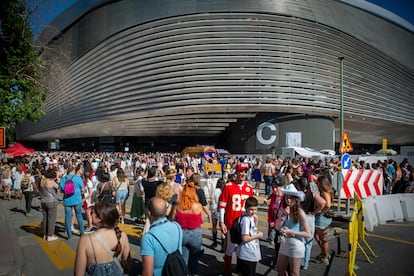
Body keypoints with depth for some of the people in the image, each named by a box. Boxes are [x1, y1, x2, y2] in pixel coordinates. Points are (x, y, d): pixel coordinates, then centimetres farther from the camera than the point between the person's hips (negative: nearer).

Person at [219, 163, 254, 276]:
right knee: (230, 248, 7)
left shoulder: (249, 187, 3)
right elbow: (222, 205, -7)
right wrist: (222, 222, -10)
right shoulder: (228, 186, -8)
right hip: (230, 223, -3)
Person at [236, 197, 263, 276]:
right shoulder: (246, 219, -23)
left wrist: (256, 221, 1)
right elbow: (245, 238, -25)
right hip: (248, 254, -9)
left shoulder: (251, 217, 4)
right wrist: (258, 235, -15)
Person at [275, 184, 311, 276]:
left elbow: (308, 233, -17)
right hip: (284, 244, 6)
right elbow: (278, 227, -6)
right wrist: (284, 215, -16)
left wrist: (291, 232, -20)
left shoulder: (300, 213, -17)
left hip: (296, 245, -6)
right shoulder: (284, 210, -1)